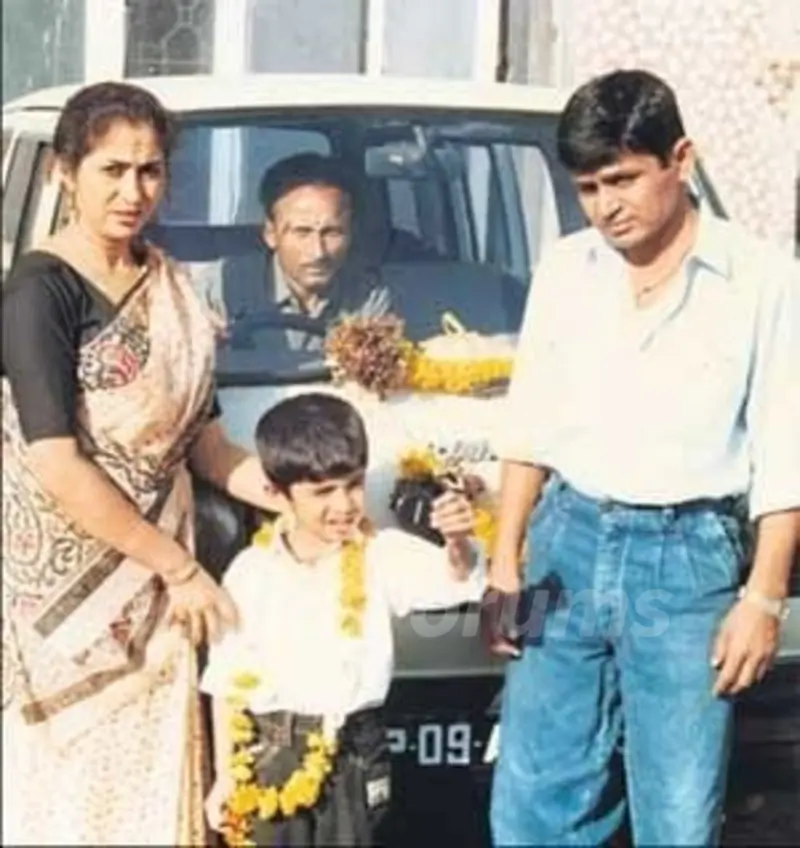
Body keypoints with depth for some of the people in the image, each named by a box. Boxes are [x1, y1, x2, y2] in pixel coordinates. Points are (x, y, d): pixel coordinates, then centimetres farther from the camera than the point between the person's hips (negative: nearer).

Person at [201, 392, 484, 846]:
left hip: (355, 750, 0)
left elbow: (455, 580, -19)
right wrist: (225, 773, 1)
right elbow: (228, 679, 2)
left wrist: (458, 543, -42)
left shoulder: (382, 555, -4)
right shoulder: (252, 571, -4)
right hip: (273, 752, 0)